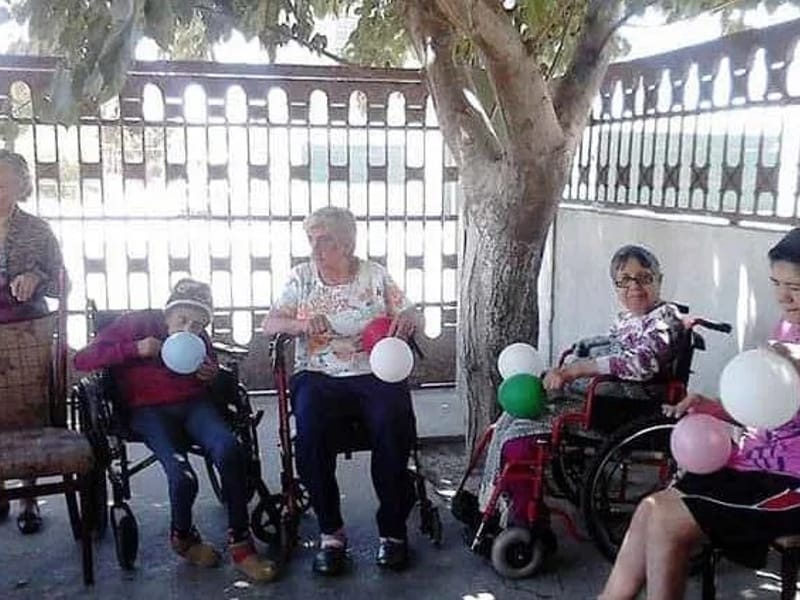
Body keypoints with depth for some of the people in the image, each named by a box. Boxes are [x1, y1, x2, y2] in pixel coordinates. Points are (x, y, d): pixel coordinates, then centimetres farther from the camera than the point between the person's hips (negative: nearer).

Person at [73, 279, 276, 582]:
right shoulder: (136, 324, -2)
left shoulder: (199, 338, 11)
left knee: (229, 450, -30)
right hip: (149, 410, -3)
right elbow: (82, 360, -8)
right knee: (183, 477, -30)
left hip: (194, 403, 4)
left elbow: (211, 373, 29)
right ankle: (182, 537, 6)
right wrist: (134, 349, -19)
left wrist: (212, 374, 4)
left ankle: (240, 545, -18)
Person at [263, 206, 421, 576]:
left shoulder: (375, 275, 10)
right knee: (310, 428, -31)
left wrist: (407, 319, -14)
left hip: (375, 372, 0)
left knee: (393, 425, -31)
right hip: (319, 375, 1)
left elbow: (410, 317, 11)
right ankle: (330, 532, -16)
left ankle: (392, 529, -13)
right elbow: (269, 325, 5)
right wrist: (302, 324, -16)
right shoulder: (301, 277, 12)